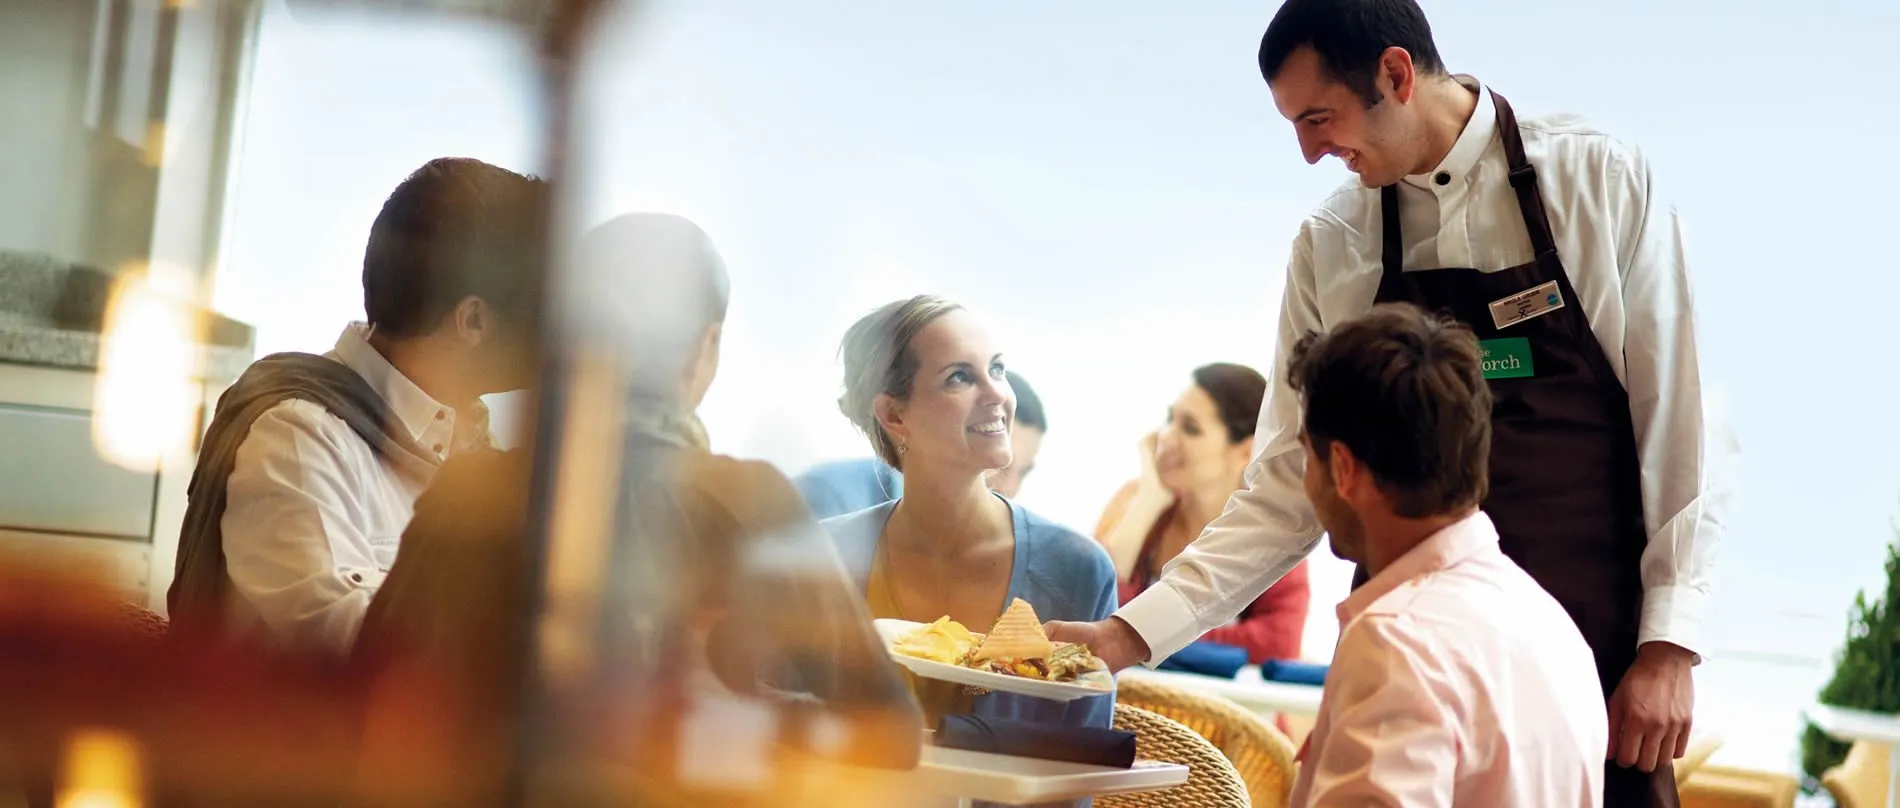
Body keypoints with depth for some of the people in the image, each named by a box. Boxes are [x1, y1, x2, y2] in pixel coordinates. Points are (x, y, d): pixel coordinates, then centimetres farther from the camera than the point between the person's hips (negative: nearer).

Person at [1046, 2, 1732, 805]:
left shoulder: (1599, 180, -4)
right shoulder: (1328, 248, 3)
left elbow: (1678, 421, -4)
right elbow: (1291, 482, 4)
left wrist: (1668, 646, -9)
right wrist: (1134, 631, -4)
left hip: (1595, 652, -2)